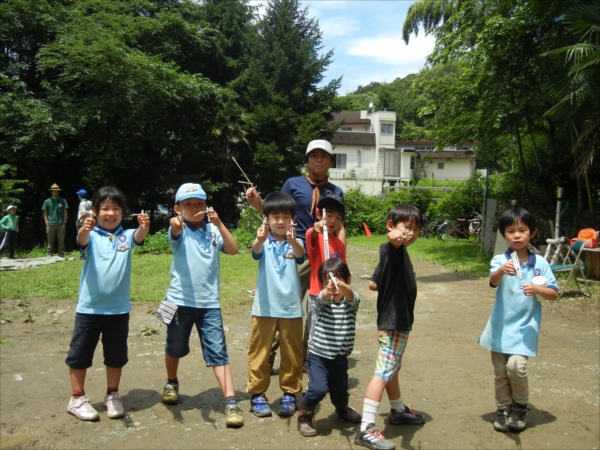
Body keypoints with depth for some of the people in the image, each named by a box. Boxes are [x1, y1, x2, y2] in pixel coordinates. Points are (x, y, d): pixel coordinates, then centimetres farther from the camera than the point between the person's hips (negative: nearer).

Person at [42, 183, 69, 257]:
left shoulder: (62, 201, 5)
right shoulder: (47, 201, 5)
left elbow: (65, 212, 7)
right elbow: (45, 213, 7)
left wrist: (64, 221, 1)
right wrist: (47, 222, -2)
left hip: (61, 224, 0)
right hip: (50, 225, 0)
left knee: (61, 241, 4)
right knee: (50, 242, 6)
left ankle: (61, 256, 10)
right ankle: (50, 256, 12)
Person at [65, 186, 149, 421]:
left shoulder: (126, 236, 1)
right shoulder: (92, 235, -4)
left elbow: (139, 237, -20)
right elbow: (82, 240, -26)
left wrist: (144, 227, -45)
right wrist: (84, 229, -51)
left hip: (119, 308, 2)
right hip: (89, 307, -2)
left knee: (116, 355, 13)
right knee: (80, 354, 9)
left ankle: (112, 396, 30)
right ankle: (77, 399, 26)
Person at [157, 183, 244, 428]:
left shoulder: (213, 230, 3)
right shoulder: (180, 230, -5)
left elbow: (233, 249, -10)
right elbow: (175, 233, -29)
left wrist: (219, 223, -21)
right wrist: (175, 224, -53)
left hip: (209, 302, 1)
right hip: (180, 300, 0)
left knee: (218, 351, -2)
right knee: (175, 348, 18)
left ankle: (231, 402, -2)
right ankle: (172, 382, 46)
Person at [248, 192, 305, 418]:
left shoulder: (295, 242, -2)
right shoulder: (264, 242, -3)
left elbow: (300, 255, -24)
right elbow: (255, 251, -26)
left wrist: (293, 241, -47)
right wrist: (259, 240, -50)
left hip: (291, 308, 1)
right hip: (264, 307, -1)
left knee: (292, 354, 11)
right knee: (259, 352, 8)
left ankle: (289, 394, 26)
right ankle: (257, 394, 23)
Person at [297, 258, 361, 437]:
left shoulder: (351, 302, -6)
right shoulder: (321, 301, -8)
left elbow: (351, 296, -30)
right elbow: (323, 297, -33)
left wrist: (342, 287, -54)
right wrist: (328, 291, -59)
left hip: (340, 357, 2)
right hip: (318, 355, -2)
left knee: (340, 391, 16)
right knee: (318, 389, -21)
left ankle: (342, 409, 53)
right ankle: (304, 417, 8)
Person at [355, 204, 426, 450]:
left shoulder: (396, 253, 10)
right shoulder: (393, 250, -16)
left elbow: (373, 283, 17)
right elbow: (393, 242, -44)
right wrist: (395, 238, -63)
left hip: (397, 321, 10)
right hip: (393, 323, -10)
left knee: (392, 369, 24)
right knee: (383, 373, -9)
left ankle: (398, 411, 42)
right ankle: (365, 430, -6)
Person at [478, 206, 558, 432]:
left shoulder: (540, 263, -2)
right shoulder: (500, 261, -6)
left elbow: (554, 294, 2)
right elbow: (493, 282, -26)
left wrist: (537, 289, -20)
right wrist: (502, 271, -48)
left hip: (525, 327, -1)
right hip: (501, 326, 1)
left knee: (516, 366, -15)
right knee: (500, 372, 10)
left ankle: (520, 407, 12)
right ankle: (503, 410, 31)